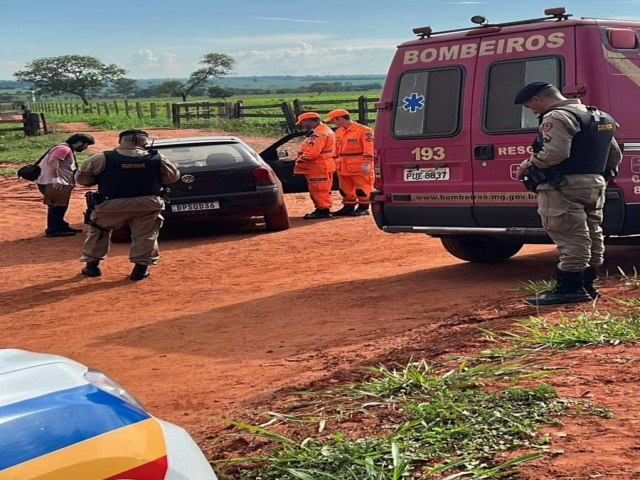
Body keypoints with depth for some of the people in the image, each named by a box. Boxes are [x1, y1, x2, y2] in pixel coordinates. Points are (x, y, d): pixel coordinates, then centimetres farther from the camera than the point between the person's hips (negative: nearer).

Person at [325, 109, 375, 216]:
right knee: (345, 189, 12)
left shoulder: (363, 130, -11)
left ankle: (363, 208, 6)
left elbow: (368, 149, -15)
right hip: (344, 167, 8)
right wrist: (336, 163, 20)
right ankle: (348, 207, 22)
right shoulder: (338, 132, 13)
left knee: (361, 188, -2)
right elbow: (336, 150, 22)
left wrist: (366, 163, -20)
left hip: (359, 167, -8)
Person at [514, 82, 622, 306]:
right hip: (594, 185, 10)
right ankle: (586, 285, 19)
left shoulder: (557, 117, -12)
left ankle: (570, 288, -8)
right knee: (591, 235, 12)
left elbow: (554, 153, -24)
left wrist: (529, 164, -10)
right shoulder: (597, 117, 20)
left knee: (571, 239, -9)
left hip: (564, 188, -10)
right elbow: (615, 153, 22)